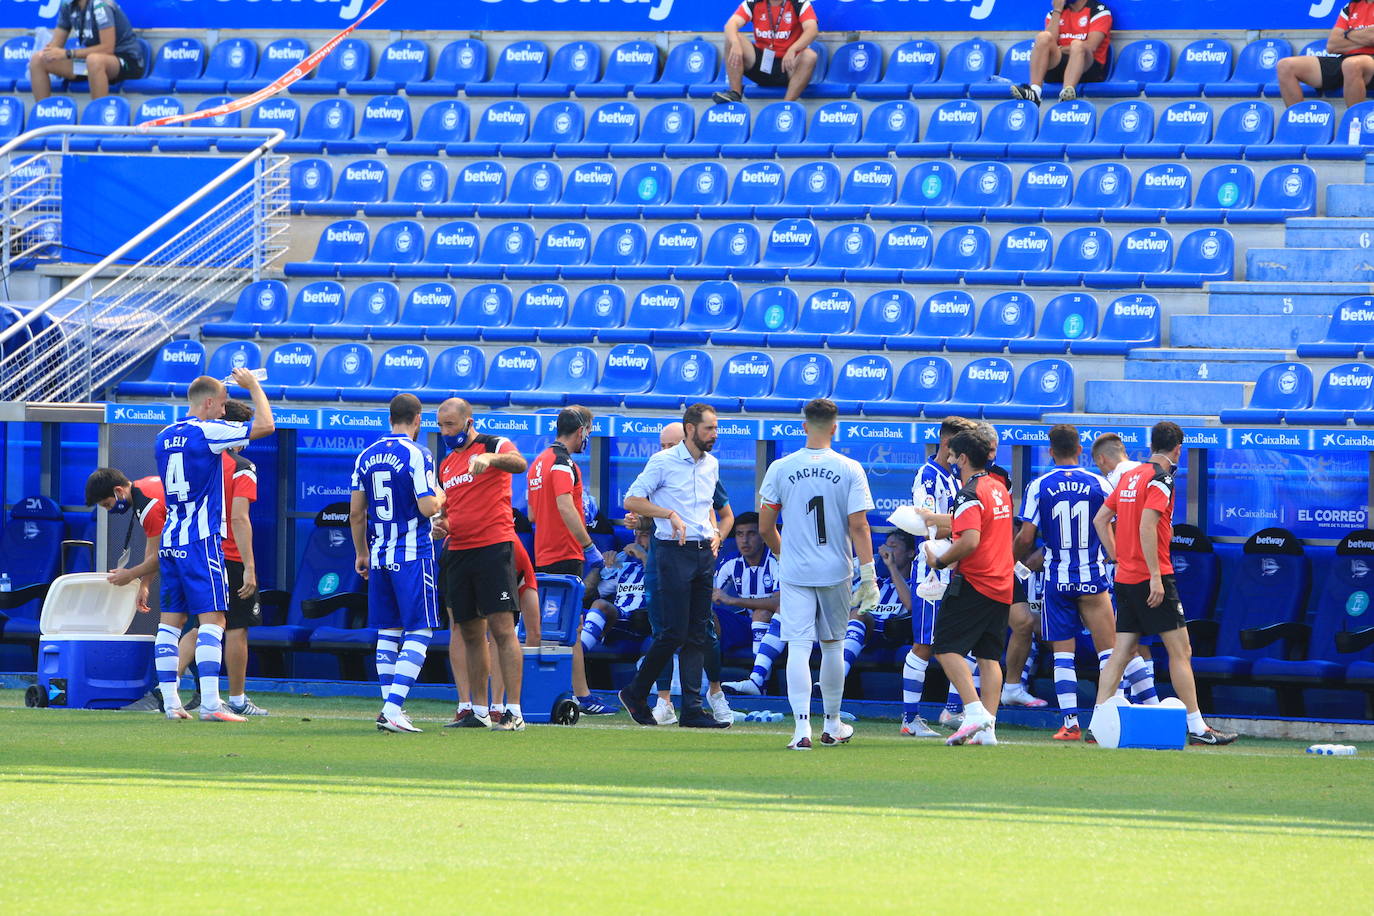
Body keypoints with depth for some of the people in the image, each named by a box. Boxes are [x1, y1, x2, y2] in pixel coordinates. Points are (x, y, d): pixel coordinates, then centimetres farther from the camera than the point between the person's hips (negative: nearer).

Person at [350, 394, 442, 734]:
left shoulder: (366, 457, 8)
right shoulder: (417, 455, -10)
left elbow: (356, 512, 11)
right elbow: (427, 507, -16)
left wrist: (361, 552, 22)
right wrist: (440, 494, 6)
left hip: (379, 555, 6)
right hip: (413, 555, -6)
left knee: (388, 633, 13)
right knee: (419, 632, -5)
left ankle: (391, 709, 12)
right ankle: (393, 709, -16)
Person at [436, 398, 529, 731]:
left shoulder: (494, 445, -3)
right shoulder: (446, 463, 19)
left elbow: (520, 464, -25)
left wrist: (490, 458, -45)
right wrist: (443, 526, 5)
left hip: (493, 546, -7)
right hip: (458, 551, 7)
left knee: (502, 629, -12)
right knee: (470, 634, 9)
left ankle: (514, 713, -14)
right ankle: (479, 712, 14)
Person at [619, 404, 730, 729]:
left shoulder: (711, 465, 14)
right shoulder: (663, 461, -6)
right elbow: (632, 500, -7)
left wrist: (714, 532, 11)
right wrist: (671, 514, -17)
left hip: (704, 553, 7)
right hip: (674, 552, -7)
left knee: (698, 635, 4)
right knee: (674, 632, -9)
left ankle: (692, 710, 4)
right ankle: (635, 693, 8)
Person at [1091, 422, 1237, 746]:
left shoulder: (1129, 476, 14)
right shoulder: (1160, 479, -11)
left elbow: (1100, 520, 18)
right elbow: (1147, 527, -22)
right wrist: (1155, 576, -22)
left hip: (1125, 578, 8)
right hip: (1152, 579, -8)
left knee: (1122, 652, 8)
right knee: (1180, 651, -3)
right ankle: (1197, 727, -3)